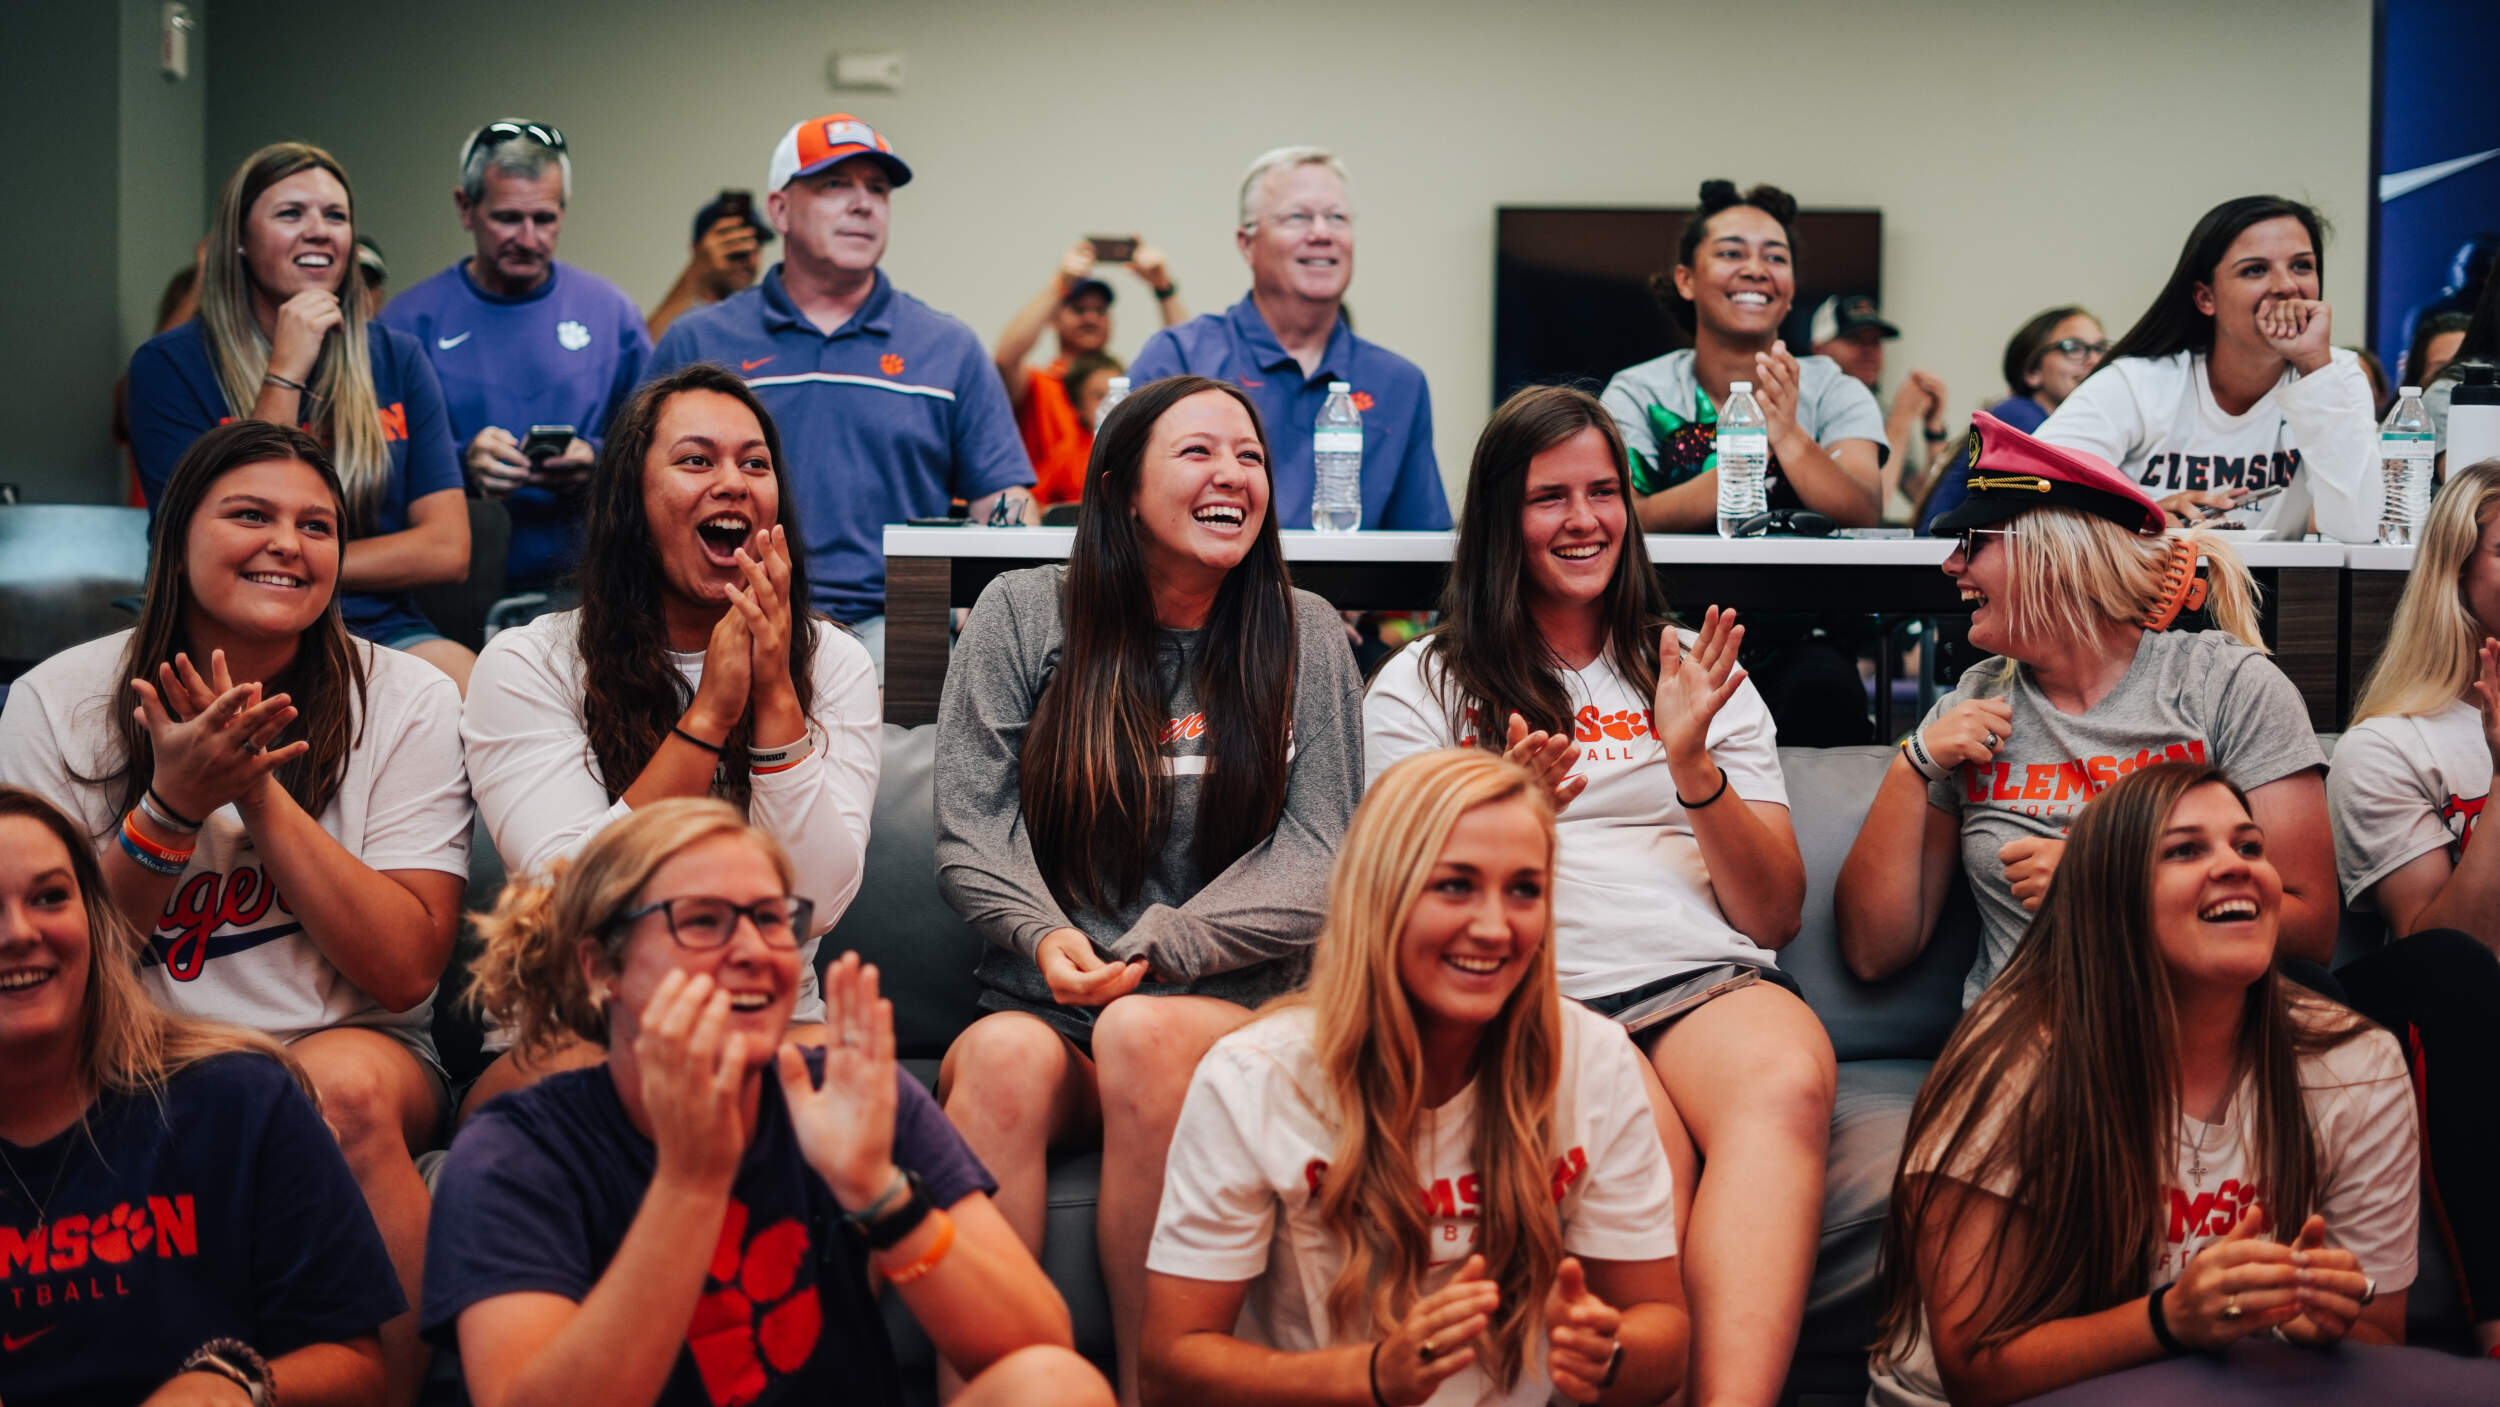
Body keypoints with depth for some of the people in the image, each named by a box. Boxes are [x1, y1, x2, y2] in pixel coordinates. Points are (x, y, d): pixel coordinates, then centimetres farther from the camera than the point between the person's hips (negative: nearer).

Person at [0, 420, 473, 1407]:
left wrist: (260, 793, -16)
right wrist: (172, 806, -16)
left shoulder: (407, 702, -2)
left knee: (344, 1087, -34)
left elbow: (403, 971, -8)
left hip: (347, 1042, 0)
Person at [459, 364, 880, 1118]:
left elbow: (815, 903, -7)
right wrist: (710, 711, -17)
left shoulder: (833, 663, 6)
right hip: (575, 1031, -1)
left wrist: (777, 697, -14)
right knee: (575, 1076, -37)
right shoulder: (526, 667, -1)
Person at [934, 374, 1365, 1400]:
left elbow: (1314, 859, 3)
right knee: (1001, 1057, -34)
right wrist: (1044, 936, -16)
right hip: (1042, 1005, 1)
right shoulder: (1022, 615, 10)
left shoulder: (1305, 636, 10)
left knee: (1142, 1032, -35)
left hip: (1237, 1008, 0)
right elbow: (972, 835, 5)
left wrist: (1150, 951, -11)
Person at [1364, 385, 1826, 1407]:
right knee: (1645, 1149, -37)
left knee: (1786, 1080, -36)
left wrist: (1692, 766, -1)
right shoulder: (1420, 690, 17)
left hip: (1712, 984, 2)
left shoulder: (1692, 671, 23)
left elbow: (1777, 915, 16)